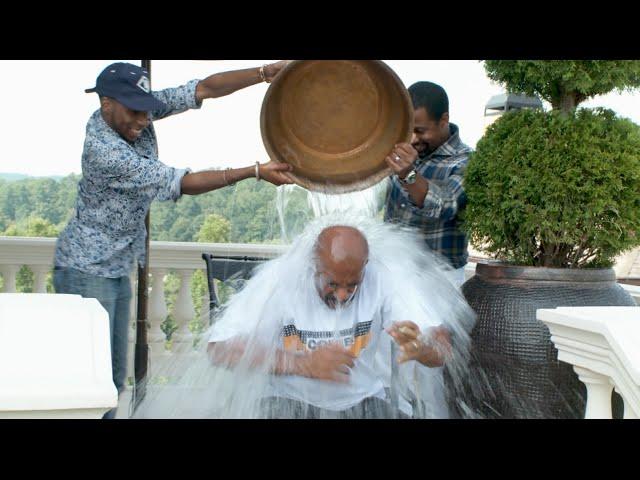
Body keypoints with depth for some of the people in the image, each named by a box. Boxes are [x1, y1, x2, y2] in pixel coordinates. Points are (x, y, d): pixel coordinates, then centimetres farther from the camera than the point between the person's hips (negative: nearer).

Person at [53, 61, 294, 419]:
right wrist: (255, 172, -26)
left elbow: (203, 89, -5)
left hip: (117, 269, 9)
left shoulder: (138, 110, -4)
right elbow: (182, 184, -26)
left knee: (115, 376, 12)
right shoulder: (104, 151, -26)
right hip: (86, 270, -9)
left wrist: (265, 73, -16)